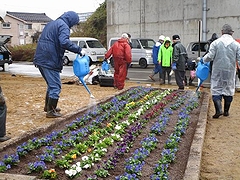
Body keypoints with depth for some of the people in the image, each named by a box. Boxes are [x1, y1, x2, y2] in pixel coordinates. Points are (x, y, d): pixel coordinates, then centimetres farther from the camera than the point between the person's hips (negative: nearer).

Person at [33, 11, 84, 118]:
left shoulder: (51, 24, 21)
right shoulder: (63, 26, -10)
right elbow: (64, 42, -27)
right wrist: (78, 50, -20)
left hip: (41, 59, 10)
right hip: (50, 60, -10)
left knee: (51, 84, 22)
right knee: (55, 86, 0)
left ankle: (48, 106, 32)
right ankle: (51, 111, 5)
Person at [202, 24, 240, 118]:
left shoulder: (215, 43, -5)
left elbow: (210, 56, -8)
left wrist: (203, 59, 11)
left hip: (218, 71, -2)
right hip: (230, 72, 2)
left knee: (216, 89, 2)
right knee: (229, 90, 13)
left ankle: (218, 110, -14)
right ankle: (226, 111, 18)